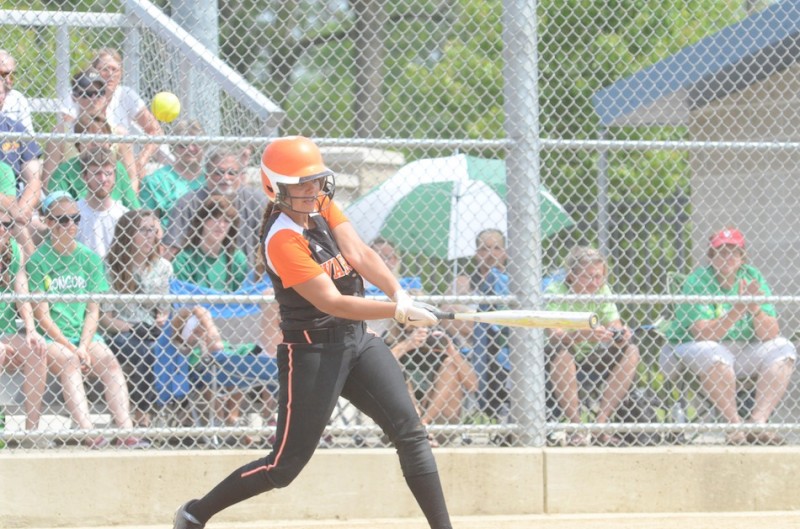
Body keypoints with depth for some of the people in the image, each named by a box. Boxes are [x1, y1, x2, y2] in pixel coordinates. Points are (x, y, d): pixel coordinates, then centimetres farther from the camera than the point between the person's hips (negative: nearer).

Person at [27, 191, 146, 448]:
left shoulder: (89, 258, 8)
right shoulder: (38, 260, -4)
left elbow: (93, 310, 4)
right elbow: (42, 315, -8)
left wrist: (83, 346, -12)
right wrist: (71, 347, -16)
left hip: (83, 333, 4)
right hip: (50, 337, -4)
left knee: (109, 360, -22)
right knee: (69, 362, -32)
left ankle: (126, 432, -33)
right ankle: (88, 433, -44)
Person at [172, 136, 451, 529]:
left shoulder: (323, 207, 3)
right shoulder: (282, 240, -21)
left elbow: (359, 254, -9)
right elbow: (331, 303, -25)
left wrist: (399, 294, -26)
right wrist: (399, 312, -30)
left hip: (357, 340, 8)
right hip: (311, 352, -8)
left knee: (411, 433, -2)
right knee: (285, 465, -2)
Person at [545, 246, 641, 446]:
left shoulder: (602, 290, -2)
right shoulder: (555, 293, -18)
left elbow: (615, 325, -7)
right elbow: (553, 335, -30)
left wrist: (621, 333, -32)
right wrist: (585, 334, -47)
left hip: (591, 359, 5)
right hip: (558, 362, -5)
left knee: (631, 351, -15)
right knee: (561, 353, -37)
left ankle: (600, 424, -19)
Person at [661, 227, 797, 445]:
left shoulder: (752, 278, -2)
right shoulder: (698, 282, -14)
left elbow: (770, 335, -7)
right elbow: (703, 334, -26)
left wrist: (757, 310, -27)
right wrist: (737, 311, -36)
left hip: (742, 351, 5)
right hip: (689, 350, -5)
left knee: (782, 350, -12)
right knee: (713, 354, -36)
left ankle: (758, 422, -21)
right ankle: (735, 423, -27)